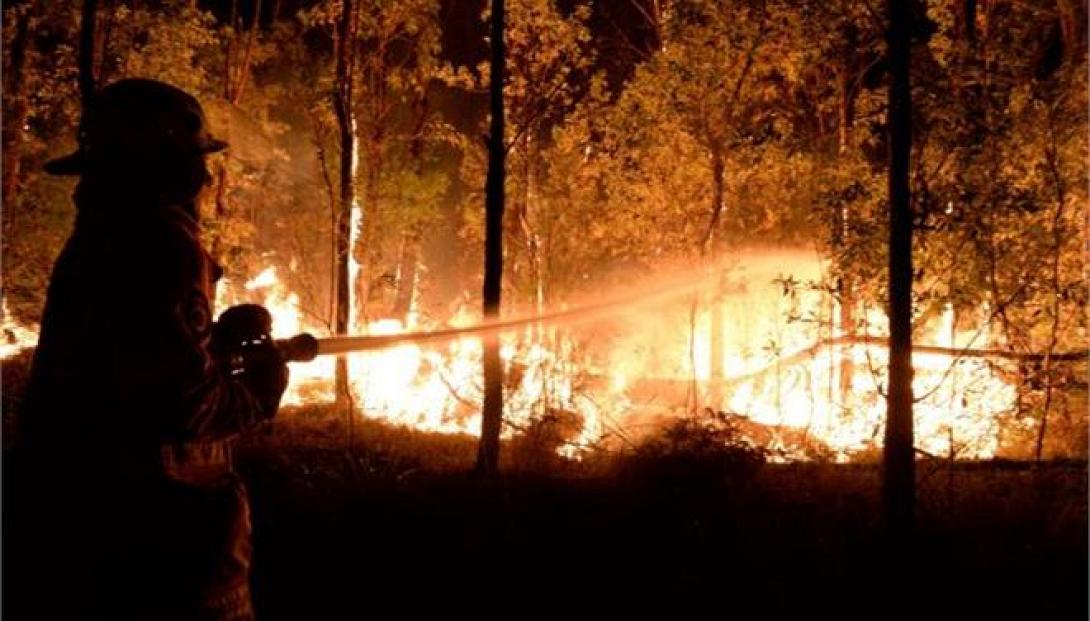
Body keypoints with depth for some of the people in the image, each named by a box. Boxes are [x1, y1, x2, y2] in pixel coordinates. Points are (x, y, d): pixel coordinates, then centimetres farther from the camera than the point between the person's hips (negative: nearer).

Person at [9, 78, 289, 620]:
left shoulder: (98, 238, 14)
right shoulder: (158, 239, -18)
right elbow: (178, 399, -25)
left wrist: (222, 341, 16)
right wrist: (259, 387, -7)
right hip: (143, 533, -10)